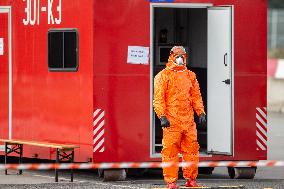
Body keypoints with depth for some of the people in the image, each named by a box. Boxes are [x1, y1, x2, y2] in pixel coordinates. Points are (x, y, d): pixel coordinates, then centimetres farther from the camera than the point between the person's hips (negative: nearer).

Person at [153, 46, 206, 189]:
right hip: (171, 122, -4)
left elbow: (196, 96, 20)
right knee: (170, 151, -5)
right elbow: (158, 99, -3)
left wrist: (201, 113, 10)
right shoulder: (163, 76, 2)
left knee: (191, 150, 3)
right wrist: (162, 116, -14)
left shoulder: (190, 76, 17)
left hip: (188, 121, 4)